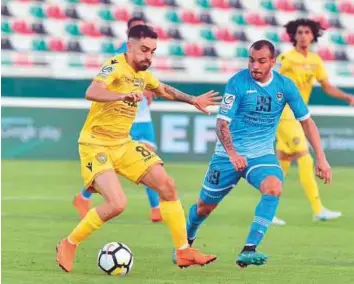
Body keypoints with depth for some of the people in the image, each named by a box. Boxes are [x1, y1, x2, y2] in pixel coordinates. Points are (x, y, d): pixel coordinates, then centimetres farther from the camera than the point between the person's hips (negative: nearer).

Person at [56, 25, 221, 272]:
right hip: (96, 145, -8)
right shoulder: (115, 66, -18)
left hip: (123, 144, 8)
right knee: (117, 204, -24)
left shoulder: (142, 74, 7)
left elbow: (164, 90, 32)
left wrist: (193, 100, 27)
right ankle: (68, 245, -3)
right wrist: (124, 95, -53)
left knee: (167, 186, 1)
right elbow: (91, 93, -39)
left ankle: (184, 252, 11)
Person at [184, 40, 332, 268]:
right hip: (229, 154, -1)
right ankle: (187, 240, 42)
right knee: (205, 206, 8)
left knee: (274, 187, -30)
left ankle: (248, 250, -32)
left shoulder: (285, 86, -5)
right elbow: (222, 123, -16)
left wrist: (321, 159, 0)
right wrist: (232, 153, -33)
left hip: (262, 154, 1)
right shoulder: (238, 83, -14)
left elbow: (306, 121, 5)